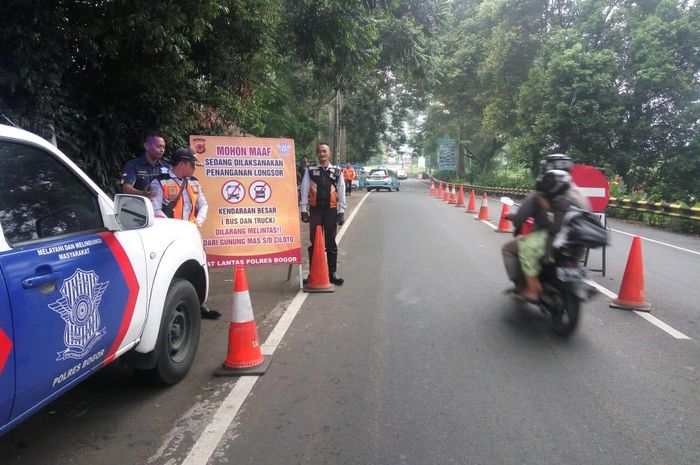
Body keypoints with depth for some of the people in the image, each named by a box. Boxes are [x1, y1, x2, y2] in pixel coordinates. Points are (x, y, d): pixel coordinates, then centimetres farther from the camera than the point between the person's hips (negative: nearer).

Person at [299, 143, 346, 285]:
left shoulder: (337, 172, 5)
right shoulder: (310, 171, 2)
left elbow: (341, 193, 6)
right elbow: (304, 191, 1)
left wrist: (341, 212, 2)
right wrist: (304, 210, -4)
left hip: (331, 210, 1)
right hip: (315, 210, -1)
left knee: (331, 242, 8)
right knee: (314, 242, 4)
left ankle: (333, 273, 17)